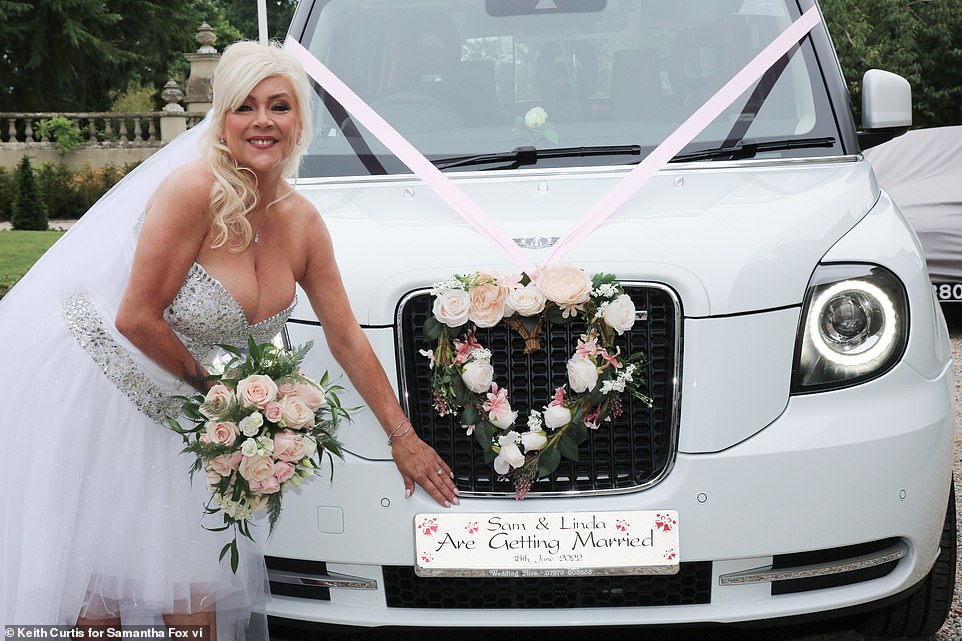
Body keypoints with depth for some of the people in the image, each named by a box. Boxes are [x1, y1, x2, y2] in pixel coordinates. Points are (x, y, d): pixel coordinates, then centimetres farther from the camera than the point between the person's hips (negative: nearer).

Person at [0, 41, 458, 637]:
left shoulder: (304, 224, -2)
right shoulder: (194, 189, -22)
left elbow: (348, 339, 4)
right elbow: (137, 318, -20)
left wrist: (404, 435, 6)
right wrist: (210, 383, -6)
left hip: (163, 406, 6)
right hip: (86, 379, -6)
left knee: (194, 581, 8)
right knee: (94, 572, 2)